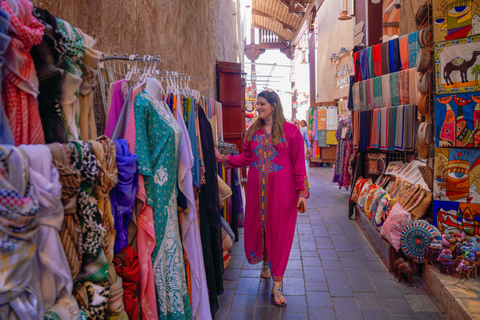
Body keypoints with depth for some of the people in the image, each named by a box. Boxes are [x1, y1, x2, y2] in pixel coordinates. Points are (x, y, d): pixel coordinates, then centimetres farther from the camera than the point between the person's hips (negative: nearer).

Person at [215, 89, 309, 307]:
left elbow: (298, 164, -5)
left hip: (281, 191, -4)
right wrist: (223, 159, -2)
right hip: (256, 190, 4)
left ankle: (277, 285, 14)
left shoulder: (291, 131, -4)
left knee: (279, 233, 1)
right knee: (256, 228, 12)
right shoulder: (253, 131, 9)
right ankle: (266, 262, 43)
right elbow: (246, 158, 10)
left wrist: (302, 192, -8)